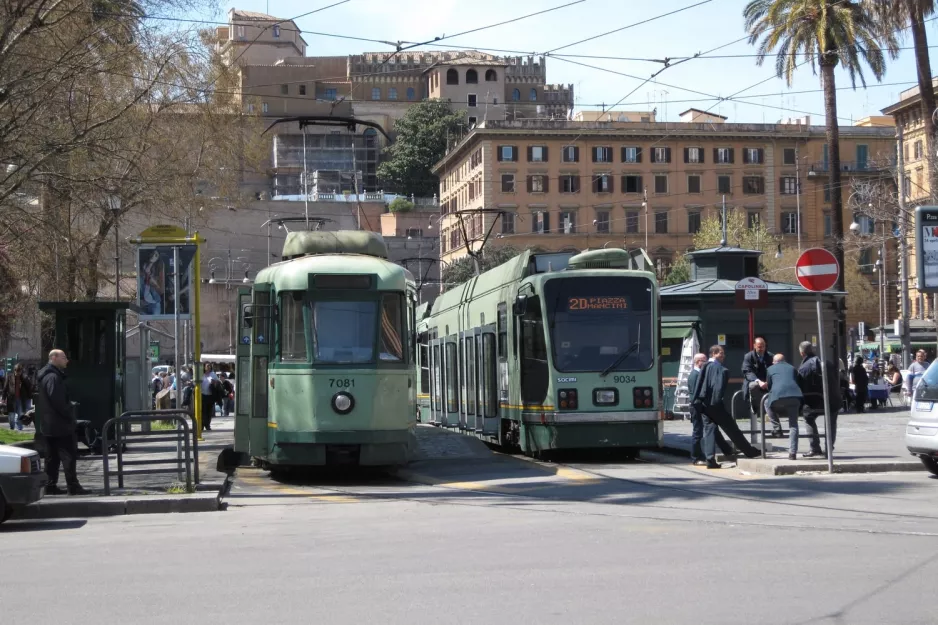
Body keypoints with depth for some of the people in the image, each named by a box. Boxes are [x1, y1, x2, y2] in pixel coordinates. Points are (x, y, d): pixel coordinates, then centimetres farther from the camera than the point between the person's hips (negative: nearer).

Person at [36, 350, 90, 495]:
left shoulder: (47, 376, 18)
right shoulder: (53, 377, -16)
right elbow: (58, 402, -23)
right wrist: (70, 418, -14)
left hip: (49, 425, 11)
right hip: (59, 425, -11)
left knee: (52, 457, 12)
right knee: (69, 455, -9)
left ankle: (51, 486, 14)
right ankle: (73, 486, -10)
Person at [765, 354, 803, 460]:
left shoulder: (771, 369, 24)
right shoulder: (792, 368, 30)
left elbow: (768, 386, 28)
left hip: (778, 396, -2)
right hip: (794, 395, 2)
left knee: (766, 401, 30)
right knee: (793, 424, 8)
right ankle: (792, 452, -1)